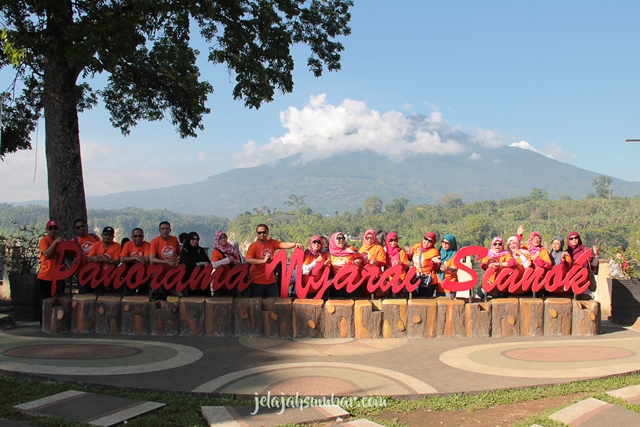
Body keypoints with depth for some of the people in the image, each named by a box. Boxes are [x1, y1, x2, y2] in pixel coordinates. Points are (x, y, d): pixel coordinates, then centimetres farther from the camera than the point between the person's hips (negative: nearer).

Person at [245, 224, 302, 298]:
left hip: (271, 281, 4)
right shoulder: (253, 246, -10)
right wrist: (263, 260, -32)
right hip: (257, 281, -4)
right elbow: (248, 260, -24)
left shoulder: (272, 243, 4)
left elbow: (284, 245, -13)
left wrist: (295, 244, -31)